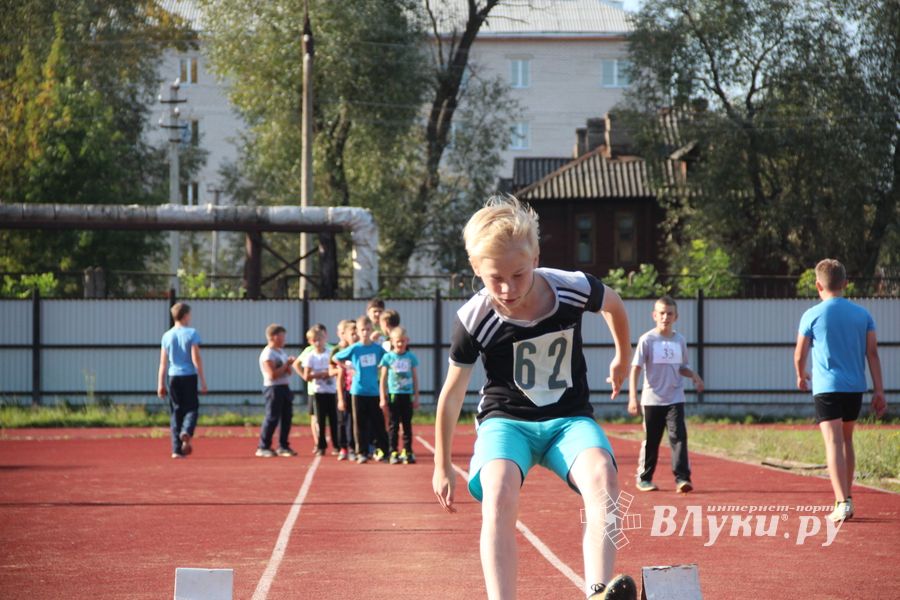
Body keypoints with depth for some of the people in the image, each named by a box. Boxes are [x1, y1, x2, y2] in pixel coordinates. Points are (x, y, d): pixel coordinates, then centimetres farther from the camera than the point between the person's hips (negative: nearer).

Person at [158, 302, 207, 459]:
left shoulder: (167, 336, 6)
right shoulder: (191, 333, -5)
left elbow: (163, 362, 7)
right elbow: (196, 359, -9)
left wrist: (160, 384, 12)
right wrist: (203, 381, -4)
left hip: (173, 377, 3)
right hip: (189, 376, -3)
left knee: (176, 411, 7)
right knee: (192, 407, 8)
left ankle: (177, 449, 3)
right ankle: (186, 432, -21)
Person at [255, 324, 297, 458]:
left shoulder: (282, 352, 16)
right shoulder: (268, 354, -12)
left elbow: (288, 372, 20)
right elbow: (272, 374, -21)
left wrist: (288, 366, -2)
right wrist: (286, 365, -13)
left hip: (285, 387, 9)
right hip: (273, 388, -9)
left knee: (286, 417, 8)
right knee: (272, 418, -7)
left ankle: (283, 446, 16)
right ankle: (263, 447, -1)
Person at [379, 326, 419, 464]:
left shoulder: (411, 357, 4)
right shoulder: (388, 357, 0)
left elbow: (415, 378, 9)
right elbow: (383, 379, 2)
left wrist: (416, 397, 6)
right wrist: (383, 398, -2)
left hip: (407, 395, 1)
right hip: (393, 395, -1)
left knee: (407, 425, 4)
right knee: (394, 425, 1)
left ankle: (408, 453, 6)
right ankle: (393, 453, 4)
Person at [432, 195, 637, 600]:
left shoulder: (574, 290, -14)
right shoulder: (474, 320, -16)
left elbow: (613, 304, 12)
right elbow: (452, 394, 0)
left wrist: (623, 357, 28)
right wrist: (442, 466, 9)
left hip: (568, 418, 1)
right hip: (506, 419, -1)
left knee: (602, 478, -32)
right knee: (499, 493, -33)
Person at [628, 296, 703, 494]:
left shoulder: (680, 340, 7)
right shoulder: (647, 340, -5)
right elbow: (635, 369, -6)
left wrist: (694, 375, -1)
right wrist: (633, 397, -13)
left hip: (675, 399, 2)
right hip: (652, 400, -2)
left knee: (679, 436, -12)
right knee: (651, 440, 6)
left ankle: (682, 478, -14)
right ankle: (644, 478, 21)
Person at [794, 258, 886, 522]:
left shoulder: (812, 315, -4)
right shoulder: (862, 314, 6)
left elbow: (799, 355, 3)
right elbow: (873, 354, 3)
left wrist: (801, 376, 23)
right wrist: (879, 391, 4)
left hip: (826, 388, -4)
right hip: (856, 387, 4)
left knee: (833, 443, -10)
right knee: (846, 440, 20)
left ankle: (842, 503, -23)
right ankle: (846, 499, 27)